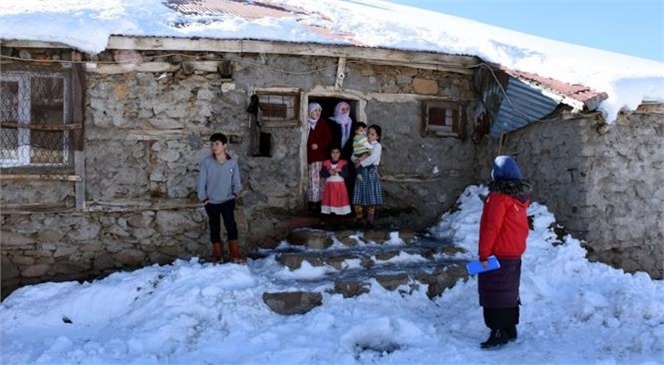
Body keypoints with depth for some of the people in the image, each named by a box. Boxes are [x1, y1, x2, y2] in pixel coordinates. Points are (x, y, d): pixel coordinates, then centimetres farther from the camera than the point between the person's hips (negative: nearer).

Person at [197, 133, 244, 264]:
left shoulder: (232, 162, -7)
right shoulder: (207, 162, -11)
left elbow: (236, 182, 4)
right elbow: (201, 182, -5)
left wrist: (235, 193, -7)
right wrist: (203, 198, -4)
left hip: (228, 201, 0)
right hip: (211, 202, 1)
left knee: (231, 226, -10)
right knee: (214, 229, 11)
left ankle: (235, 255, -7)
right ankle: (218, 255, 22)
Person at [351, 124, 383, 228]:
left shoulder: (377, 146, -5)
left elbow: (372, 158, -20)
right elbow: (353, 157, 9)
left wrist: (360, 162, -14)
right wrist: (358, 159, -13)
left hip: (371, 172, -5)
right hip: (360, 173, 5)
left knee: (371, 198, 0)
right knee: (358, 198, 6)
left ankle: (370, 221, 9)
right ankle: (359, 219, 17)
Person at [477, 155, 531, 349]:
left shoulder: (498, 197, -16)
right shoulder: (519, 198, 8)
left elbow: (491, 227, -20)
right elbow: (522, 228, 15)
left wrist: (484, 253, -16)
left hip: (498, 255, -8)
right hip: (515, 253, 8)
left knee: (494, 293, -3)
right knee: (510, 292, 16)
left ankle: (499, 332, -3)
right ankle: (510, 330, 24)